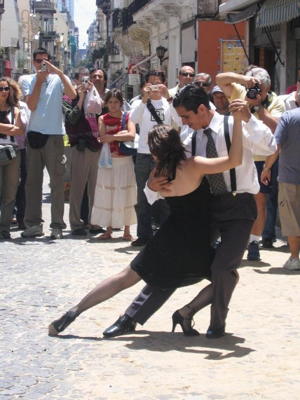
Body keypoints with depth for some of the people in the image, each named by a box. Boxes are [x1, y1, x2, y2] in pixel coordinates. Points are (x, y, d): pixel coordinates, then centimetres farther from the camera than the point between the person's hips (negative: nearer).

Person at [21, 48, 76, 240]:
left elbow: (72, 94, -16)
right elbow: (32, 105, -5)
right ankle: (33, 223, 12)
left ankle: (57, 225, 1)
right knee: (32, 180, 6)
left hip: (54, 134, -4)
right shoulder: (30, 81, 10)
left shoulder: (58, 79, 2)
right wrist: (39, 79, -6)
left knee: (57, 181, -2)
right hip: (34, 133, 4)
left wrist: (58, 71, -16)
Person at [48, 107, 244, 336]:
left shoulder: (158, 173, 1)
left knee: (126, 278, 16)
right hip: (195, 245, -4)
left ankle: (74, 312, 9)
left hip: (168, 238, 4)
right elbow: (234, 160, -25)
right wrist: (238, 120, -28)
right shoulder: (194, 166, -16)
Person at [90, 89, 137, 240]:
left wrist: (113, 137, -14)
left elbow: (131, 135, -14)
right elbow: (103, 137, -8)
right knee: (106, 194, 1)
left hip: (125, 161, -1)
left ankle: (127, 230, 7)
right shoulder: (103, 119, 7)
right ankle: (108, 229, 9)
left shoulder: (127, 117, 2)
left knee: (125, 194, 0)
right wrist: (121, 134, -11)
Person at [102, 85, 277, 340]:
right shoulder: (191, 142, 8)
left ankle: (218, 323, 9)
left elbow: (269, 148, -22)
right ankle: (131, 318, 10)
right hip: (207, 208, 5)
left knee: (223, 267, -20)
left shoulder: (234, 127, -8)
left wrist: (248, 118, -34)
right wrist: (153, 186, -9)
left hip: (238, 206, -5)